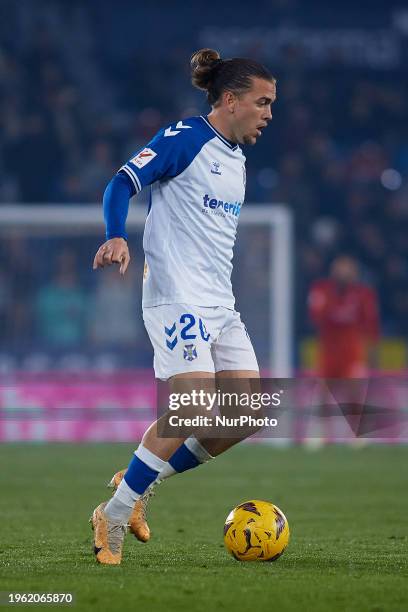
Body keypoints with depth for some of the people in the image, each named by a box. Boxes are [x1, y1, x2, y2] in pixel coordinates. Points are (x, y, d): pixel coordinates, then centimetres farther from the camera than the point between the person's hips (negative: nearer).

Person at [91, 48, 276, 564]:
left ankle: (137, 484, 10)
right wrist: (116, 238, -31)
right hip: (177, 298, -9)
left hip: (220, 305, 9)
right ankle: (113, 515, -8)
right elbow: (122, 183, -14)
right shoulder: (186, 138, -7)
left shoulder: (236, 160, 18)